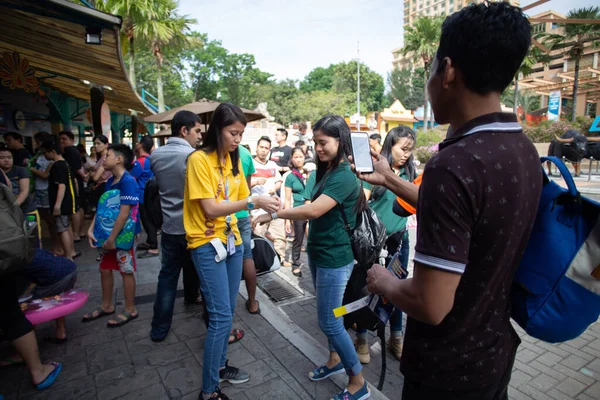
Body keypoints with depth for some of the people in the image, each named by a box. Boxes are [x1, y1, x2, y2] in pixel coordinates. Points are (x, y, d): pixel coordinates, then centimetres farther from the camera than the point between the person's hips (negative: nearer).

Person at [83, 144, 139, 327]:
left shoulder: (128, 181, -20)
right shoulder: (110, 181, 8)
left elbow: (124, 213, -24)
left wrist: (112, 238, -22)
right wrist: (91, 229, 1)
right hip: (109, 232, 9)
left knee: (126, 271, 3)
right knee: (105, 269, 17)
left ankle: (130, 310, 18)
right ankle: (106, 306, 34)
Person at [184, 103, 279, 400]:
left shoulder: (233, 159, 9)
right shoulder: (199, 159, -14)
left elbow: (241, 197, 8)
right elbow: (211, 209, -21)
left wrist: (263, 204, -11)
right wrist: (252, 202, -27)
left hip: (232, 240, 7)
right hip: (208, 244, -7)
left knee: (227, 312, 16)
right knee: (220, 316, -6)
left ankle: (220, 365, 35)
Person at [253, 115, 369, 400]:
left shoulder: (345, 177, -22)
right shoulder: (324, 171, 7)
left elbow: (314, 210, -31)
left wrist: (273, 215, -24)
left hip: (335, 258, -9)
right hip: (318, 253, 9)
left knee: (329, 321, 1)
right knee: (329, 315, 22)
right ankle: (335, 360, 42)